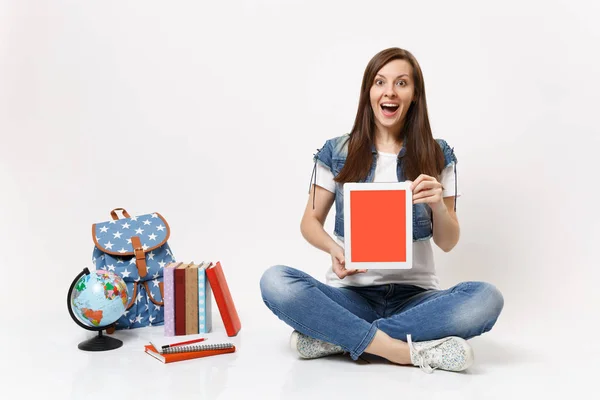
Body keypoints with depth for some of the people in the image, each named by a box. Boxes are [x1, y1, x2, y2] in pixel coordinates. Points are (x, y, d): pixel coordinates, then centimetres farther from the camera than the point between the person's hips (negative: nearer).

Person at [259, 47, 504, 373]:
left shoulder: (437, 155, 4)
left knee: (487, 298, -29)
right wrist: (333, 248, -14)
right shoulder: (335, 152, 3)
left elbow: (448, 243, 5)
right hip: (350, 294, 0)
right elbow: (310, 221, 8)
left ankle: (336, 338, -23)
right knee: (275, 282, -28)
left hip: (415, 296, 1)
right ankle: (411, 351, -26)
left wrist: (437, 205, -17)